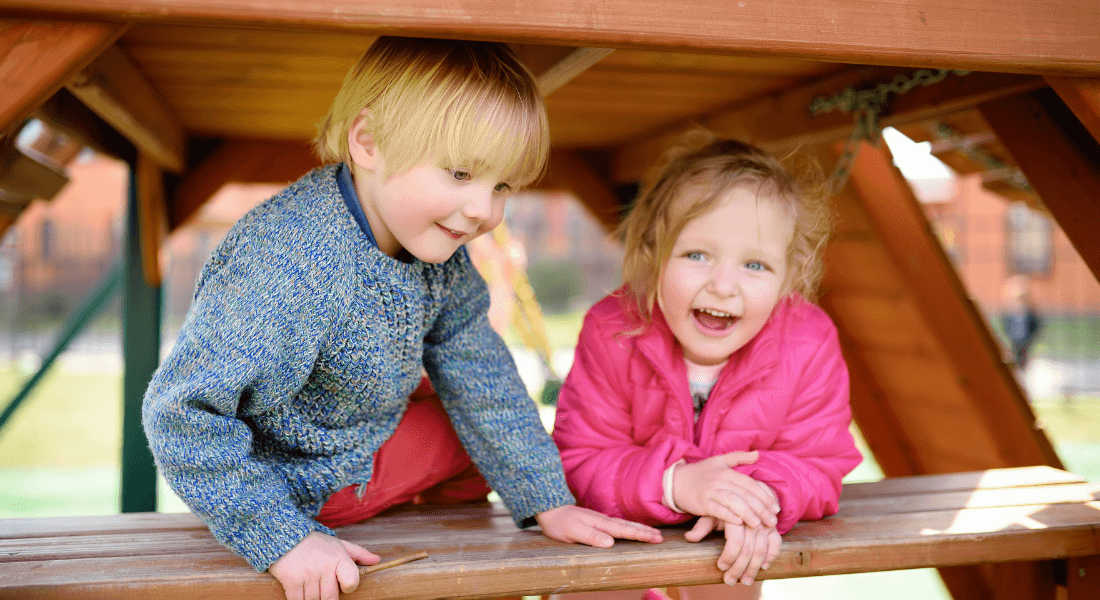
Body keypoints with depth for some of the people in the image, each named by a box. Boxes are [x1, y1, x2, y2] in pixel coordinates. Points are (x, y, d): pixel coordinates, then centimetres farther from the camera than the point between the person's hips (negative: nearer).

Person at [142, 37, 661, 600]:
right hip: (292, 484, -7)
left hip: (376, 437, 7)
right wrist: (282, 538, -36)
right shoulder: (286, 266, -39)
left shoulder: (437, 248, -14)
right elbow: (182, 411, -35)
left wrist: (548, 504, -4)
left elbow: (479, 374, -5)